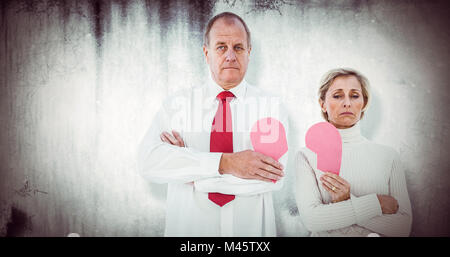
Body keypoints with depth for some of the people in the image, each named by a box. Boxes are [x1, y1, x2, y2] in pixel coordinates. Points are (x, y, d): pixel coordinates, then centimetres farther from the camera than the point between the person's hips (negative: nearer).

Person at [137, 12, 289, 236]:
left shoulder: (272, 107, -4)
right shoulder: (177, 105, -3)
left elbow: (273, 177, -17)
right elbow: (148, 161, -18)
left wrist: (193, 174, -18)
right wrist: (224, 163, -27)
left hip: (251, 228, 0)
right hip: (188, 228, 0)